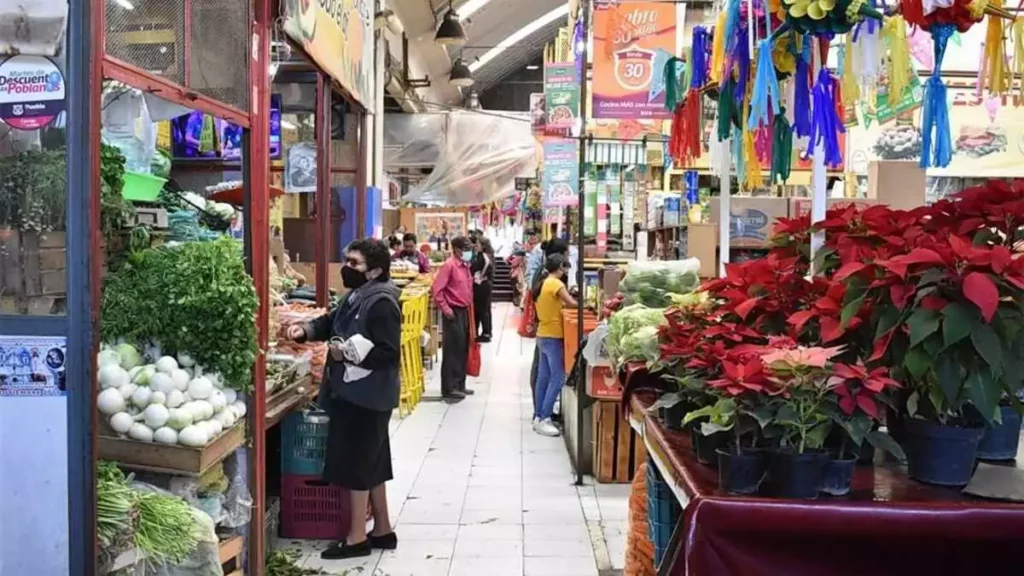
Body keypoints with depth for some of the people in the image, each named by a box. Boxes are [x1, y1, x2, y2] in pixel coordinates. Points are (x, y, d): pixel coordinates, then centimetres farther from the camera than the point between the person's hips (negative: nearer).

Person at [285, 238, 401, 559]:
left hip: (367, 397, -10)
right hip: (355, 393, 10)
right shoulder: (356, 296, 10)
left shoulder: (382, 302, -20)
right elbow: (331, 322, 19)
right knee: (370, 463, 16)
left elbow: (388, 352, -26)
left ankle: (357, 538, 11)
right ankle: (382, 530, 28)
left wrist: (348, 353, -22)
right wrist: (306, 331, 1)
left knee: (355, 463, -1)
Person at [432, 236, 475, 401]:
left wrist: (469, 307, 16)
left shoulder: (465, 266, 12)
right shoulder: (449, 265, -15)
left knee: (463, 349, 14)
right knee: (452, 350, -5)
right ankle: (449, 388, 1)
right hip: (454, 312, -9)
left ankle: (459, 384, 23)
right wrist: (445, 309, -18)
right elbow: (436, 289, -21)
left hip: (464, 311, 9)